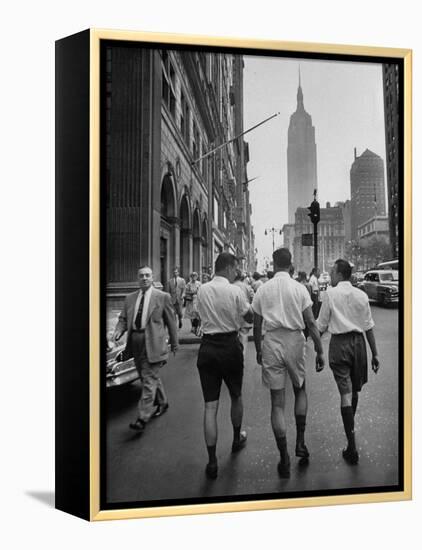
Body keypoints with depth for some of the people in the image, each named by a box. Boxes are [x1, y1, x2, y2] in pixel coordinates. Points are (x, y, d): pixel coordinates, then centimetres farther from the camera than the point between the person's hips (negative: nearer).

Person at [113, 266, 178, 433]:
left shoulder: (162, 297, -2)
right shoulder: (130, 298, 11)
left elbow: (170, 321, 2)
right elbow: (123, 319, 11)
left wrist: (174, 343, 6)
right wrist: (118, 331, -10)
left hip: (153, 344, -5)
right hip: (135, 343, 5)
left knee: (149, 380, -8)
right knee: (151, 377, 18)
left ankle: (142, 418, -6)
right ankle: (162, 403, 39)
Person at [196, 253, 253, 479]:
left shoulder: (202, 290, 2)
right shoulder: (235, 291, -10)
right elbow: (250, 317, -1)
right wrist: (249, 304, 16)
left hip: (207, 347, 3)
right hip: (230, 346, -2)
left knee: (210, 405, 3)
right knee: (236, 396, 22)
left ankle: (212, 461, 3)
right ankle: (237, 439, 43)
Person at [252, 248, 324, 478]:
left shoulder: (263, 290, 2)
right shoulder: (299, 288, -2)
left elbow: (256, 325, 5)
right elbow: (311, 323, -4)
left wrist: (258, 351, 16)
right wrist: (319, 351, 2)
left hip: (272, 342, 0)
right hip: (294, 341, 0)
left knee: (277, 403, 5)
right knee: (300, 390, 25)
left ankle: (284, 459, 8)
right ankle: (300, 442, 19)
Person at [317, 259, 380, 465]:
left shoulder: (330, 293, -5)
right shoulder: (361, 295, 4)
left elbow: (321, 326, -2)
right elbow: (369, 327, 5)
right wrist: (375, 353, 11)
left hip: (339, 342, -3)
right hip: (358, 342, 4)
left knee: (345, 392, -4)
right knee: (355, 390, 18)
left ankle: (352, 446, -5)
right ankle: (351, 426, 38)